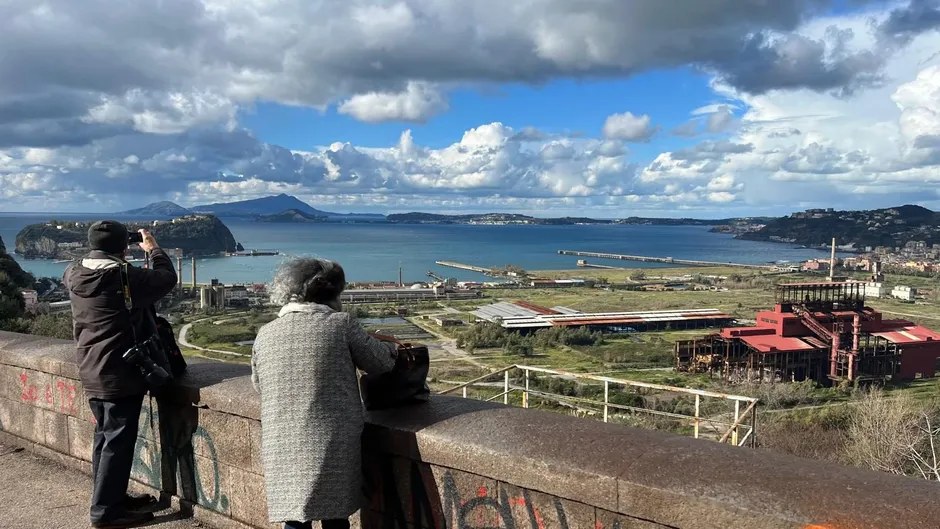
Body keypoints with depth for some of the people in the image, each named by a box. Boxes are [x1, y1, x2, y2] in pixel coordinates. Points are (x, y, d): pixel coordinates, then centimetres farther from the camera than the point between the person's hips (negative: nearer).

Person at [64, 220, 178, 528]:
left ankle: (112, 498, 30)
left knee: (105, 436, 18)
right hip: (120, 374, -8)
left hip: (91, 373, 8)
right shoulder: (126, 278, -20)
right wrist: (153, 249, 10)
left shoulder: (74, 275, -1)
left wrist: (101, 249, 27)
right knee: (118, 441, 0)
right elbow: (167, 278, -5)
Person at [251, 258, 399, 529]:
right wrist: (389, 345, 25)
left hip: (283, 448, 3)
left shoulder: (265, 335, 3)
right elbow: (381, 363, 2)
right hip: (333, 446, -3)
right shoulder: (341, 324, -8)